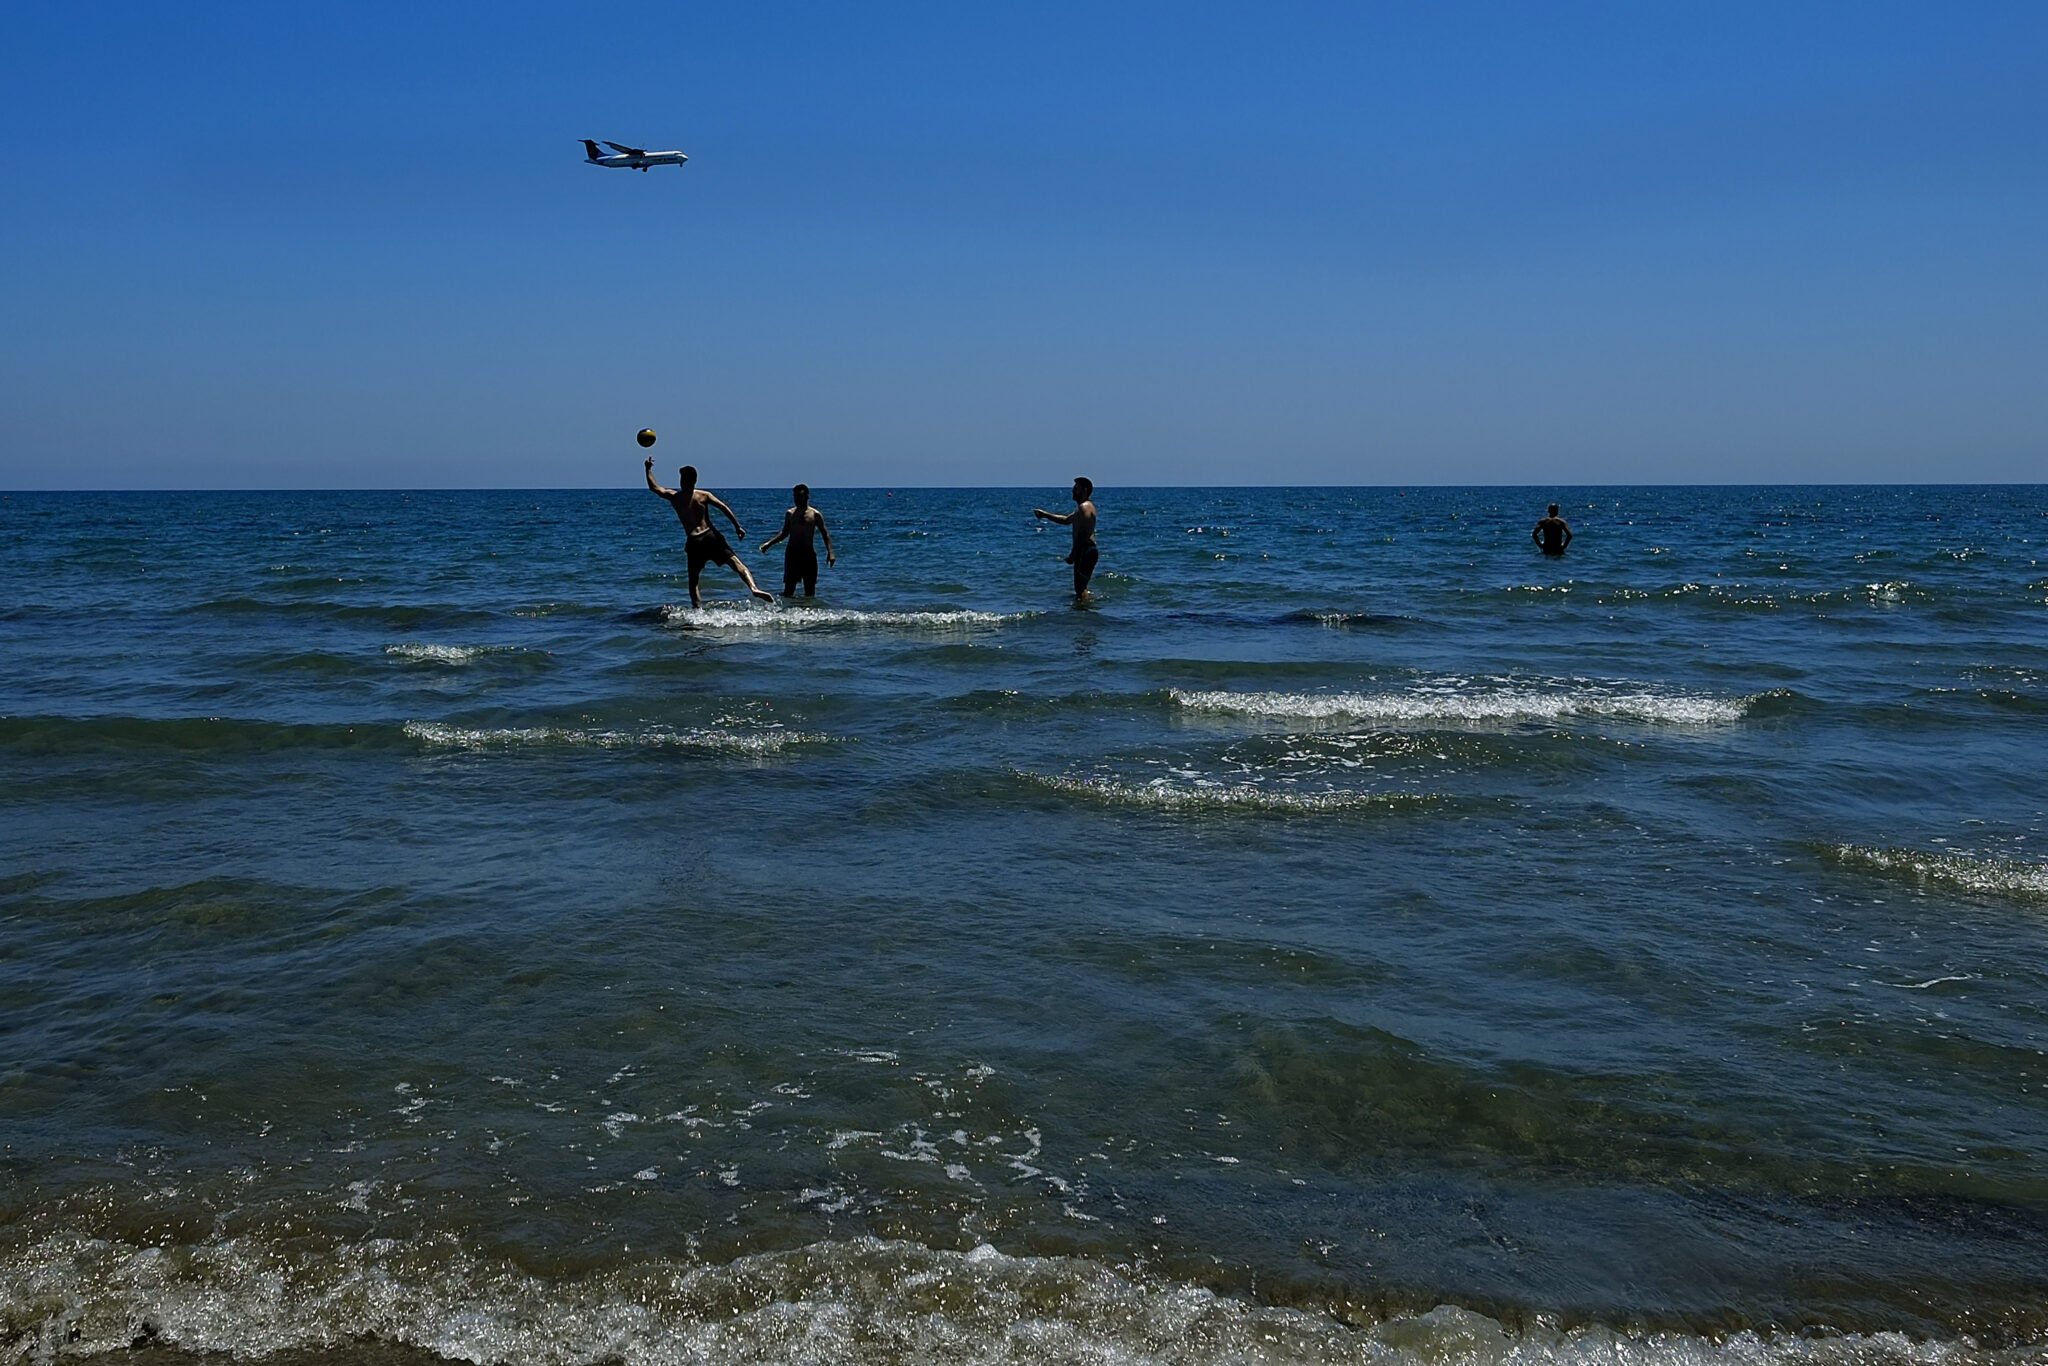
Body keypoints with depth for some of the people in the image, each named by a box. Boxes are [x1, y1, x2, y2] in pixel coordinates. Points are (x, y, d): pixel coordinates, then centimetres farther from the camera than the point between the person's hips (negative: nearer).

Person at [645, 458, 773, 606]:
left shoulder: (673, 497, 7)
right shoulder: (704, 495, 5)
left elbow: (653, 487, 22)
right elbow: (723, 507, -7)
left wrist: (648, 469, 35)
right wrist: (737, 526, -7)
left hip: (693, 542, 0)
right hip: (711, 536, 0)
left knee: (693, 580, 13)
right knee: (735, 562, -7)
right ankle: (754, 588, -29)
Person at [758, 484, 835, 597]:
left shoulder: (815, 514, 2)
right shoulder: (790, 513, 9)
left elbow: (825, 534, 3)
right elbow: (784, 533, 19)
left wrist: (830, 553, -10)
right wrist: (769, 543, 8)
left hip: (808, 554, -1)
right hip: (792, 553, 1)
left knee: (810, 590, 2)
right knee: (788, 588, -3)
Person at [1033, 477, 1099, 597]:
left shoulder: (1084, 507, -13)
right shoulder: (1082, 507, 22)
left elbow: (1082, 533, -21)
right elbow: (1066, 520, 35)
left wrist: (1072, 555, -22)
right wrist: (1045, 514, 30)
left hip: (1086, 551, -11)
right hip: (1084, 552, 11)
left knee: (1080, 587, -14)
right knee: (1080, 587, 15)